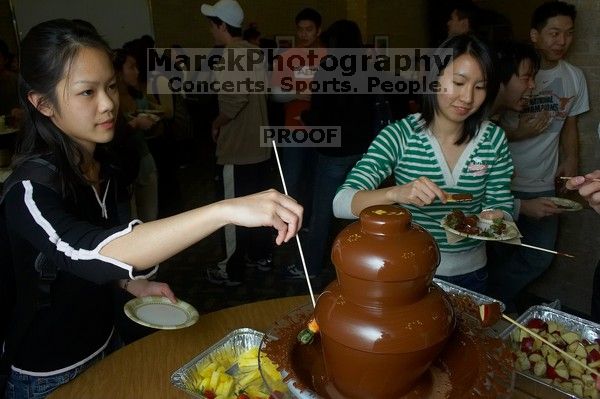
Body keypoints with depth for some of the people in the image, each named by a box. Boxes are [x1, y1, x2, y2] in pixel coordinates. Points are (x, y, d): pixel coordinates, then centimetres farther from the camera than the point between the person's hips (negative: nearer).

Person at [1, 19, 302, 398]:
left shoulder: (104, 165, -5)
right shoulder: (31, 191, -29)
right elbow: (94, 253, -49)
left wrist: (133, 283, -6)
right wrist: (226, 210, -57)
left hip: (105, 344, 6)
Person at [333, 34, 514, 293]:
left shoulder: (493, 139, -8)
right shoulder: (400, 136, -18)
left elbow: (501, 205, -1)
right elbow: (341, 204, -26)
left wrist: (496, 218, -24)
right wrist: (395, 193, -43)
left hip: (470, 273, 3)